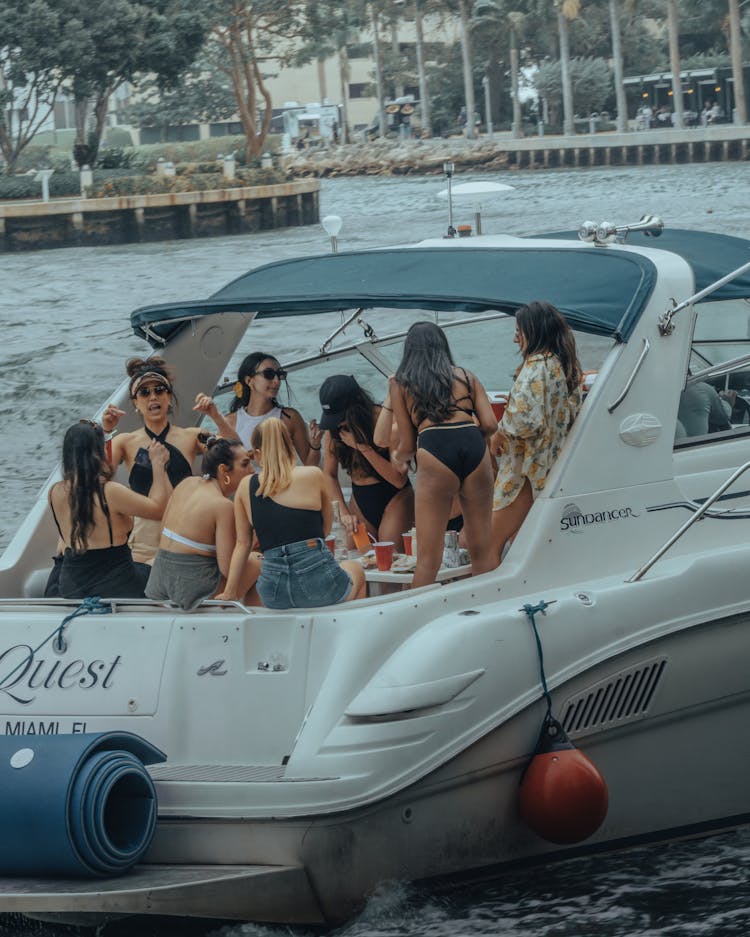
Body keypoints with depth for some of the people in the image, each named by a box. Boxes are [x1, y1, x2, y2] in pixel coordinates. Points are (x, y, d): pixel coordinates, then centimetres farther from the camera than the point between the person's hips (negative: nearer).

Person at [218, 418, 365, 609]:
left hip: (273, 595, 2)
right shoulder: (312, 475, 1)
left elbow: (242, 543, 9)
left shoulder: (246, 487, 6)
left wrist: (230, 591, 14)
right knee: (355, 568, 34)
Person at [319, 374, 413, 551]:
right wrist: (343, 513, -10)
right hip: (360, 501, 4)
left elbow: (399, 480, -20)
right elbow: (329, 474, 3)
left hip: (394, 499, -4)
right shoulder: (334, 428, -4)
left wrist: (363, 448, -26)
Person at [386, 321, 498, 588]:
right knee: (483, 552, 10)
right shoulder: (466, 376, 23)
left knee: (428, 558, -1)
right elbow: (490, 425, 12)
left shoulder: (400, 384, 19)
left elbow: (407, 446, 17)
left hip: (434, 450, -2)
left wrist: (398, 457, 40)